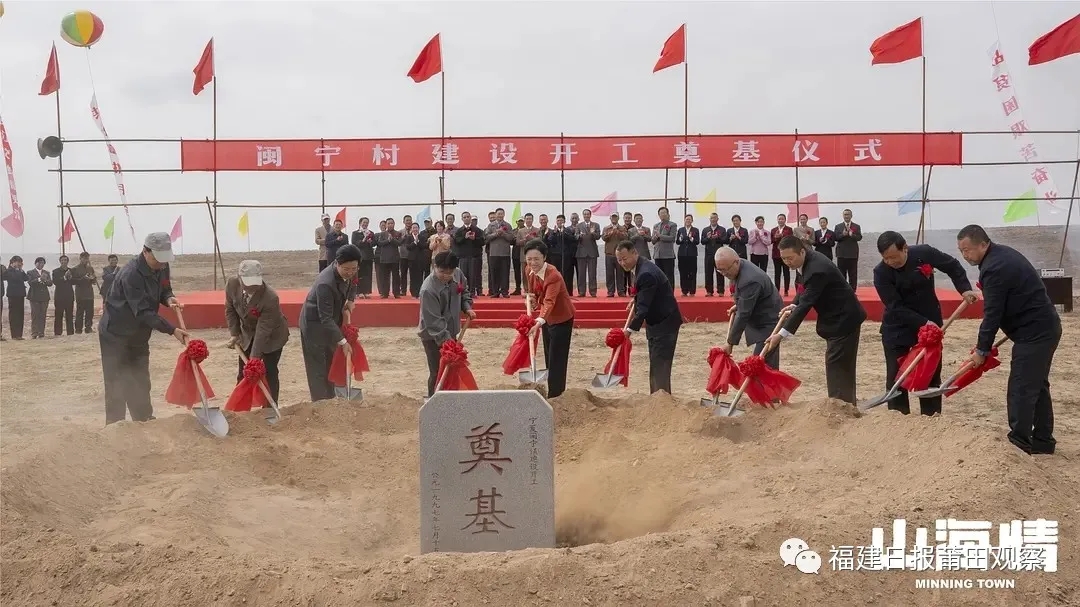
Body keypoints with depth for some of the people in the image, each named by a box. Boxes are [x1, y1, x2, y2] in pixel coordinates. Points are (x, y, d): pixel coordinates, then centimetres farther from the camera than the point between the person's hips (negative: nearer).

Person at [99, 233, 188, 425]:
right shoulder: (130, 275, -29)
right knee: (117, 385, -6)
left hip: (139, 335, 8)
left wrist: (169, 299, -14)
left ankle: (145, 423, 21)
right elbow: (143, 312, -32)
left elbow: (164, 290, 11)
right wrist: (172, 330, -37)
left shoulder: (162, 267, -4)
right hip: (116, 335, -8)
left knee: (141, 383, 13)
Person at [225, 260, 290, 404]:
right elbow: (230, 309, -1)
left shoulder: (270, 298, -37)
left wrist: (254, 358, -33)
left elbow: (263, 330, -34)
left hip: (272, 336, -5)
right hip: (247, 334, 5)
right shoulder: (232, 285, -21)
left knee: (269, 373, -6)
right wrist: (235, 334, -6)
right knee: (243, 373, 8)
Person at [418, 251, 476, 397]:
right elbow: (434, 322, -30)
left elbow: (464, 291, 14)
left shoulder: (458, 274, -10)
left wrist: (467, 307, -2)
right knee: (438, 373, -3)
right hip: (433, 336, -7)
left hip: (450, 332, 7)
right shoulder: (428, 290, -31)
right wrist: (446, 341, -35)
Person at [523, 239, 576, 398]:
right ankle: (551, 393, 29)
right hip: (547, 318, 8)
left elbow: (549, 302, -45)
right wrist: (532, 299, -13)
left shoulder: (553, 276, -32)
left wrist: (539, 322, -60)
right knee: (549, 359, 17)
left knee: (556, 361, -7)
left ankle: (555, 396, -1)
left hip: (561, 319, -8)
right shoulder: (529, 271, -8)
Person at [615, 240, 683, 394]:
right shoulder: (640, 267, 5)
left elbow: (643, 307, -30)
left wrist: (630, 329, -30)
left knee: (660, 365, -11)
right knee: (655, 366, 15)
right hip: (656, 322, 10)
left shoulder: (646, 273, -27)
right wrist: (636, 298, 12)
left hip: (665, 323, -10)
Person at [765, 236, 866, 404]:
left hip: (844, 318, -10)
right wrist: (793, 305, -9)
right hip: (835, 318, 10)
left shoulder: (817, 269, -30)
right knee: (843, 365, 14)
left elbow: (806, 303, -34)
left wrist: (782, 334, -35)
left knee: (836, 364, -10)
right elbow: (803, 294, 14)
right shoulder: (803, 263, 0)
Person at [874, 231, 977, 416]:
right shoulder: (881, 273, -22)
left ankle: (931, 418, 19)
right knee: (896, 376, -1)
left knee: (931, 374, 8)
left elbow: (953, 266, 1)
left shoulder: (924, 253, -17)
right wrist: (923, 323, -30)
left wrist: (964, 289, -13)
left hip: (931, 323, 2)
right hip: (897, 328, -2)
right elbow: (896, 308, -23)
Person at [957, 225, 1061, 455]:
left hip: (1033, 334, -11)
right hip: (1046, 328, 11)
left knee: (1021, 390, -5)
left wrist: (982, 349, -10)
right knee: (1037, 386, 17)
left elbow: (992, 314, -20)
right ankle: (1043, 440, 24)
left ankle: (1020, 443, 1)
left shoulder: (994, 268, -22)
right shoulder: (1002, 253, 11)